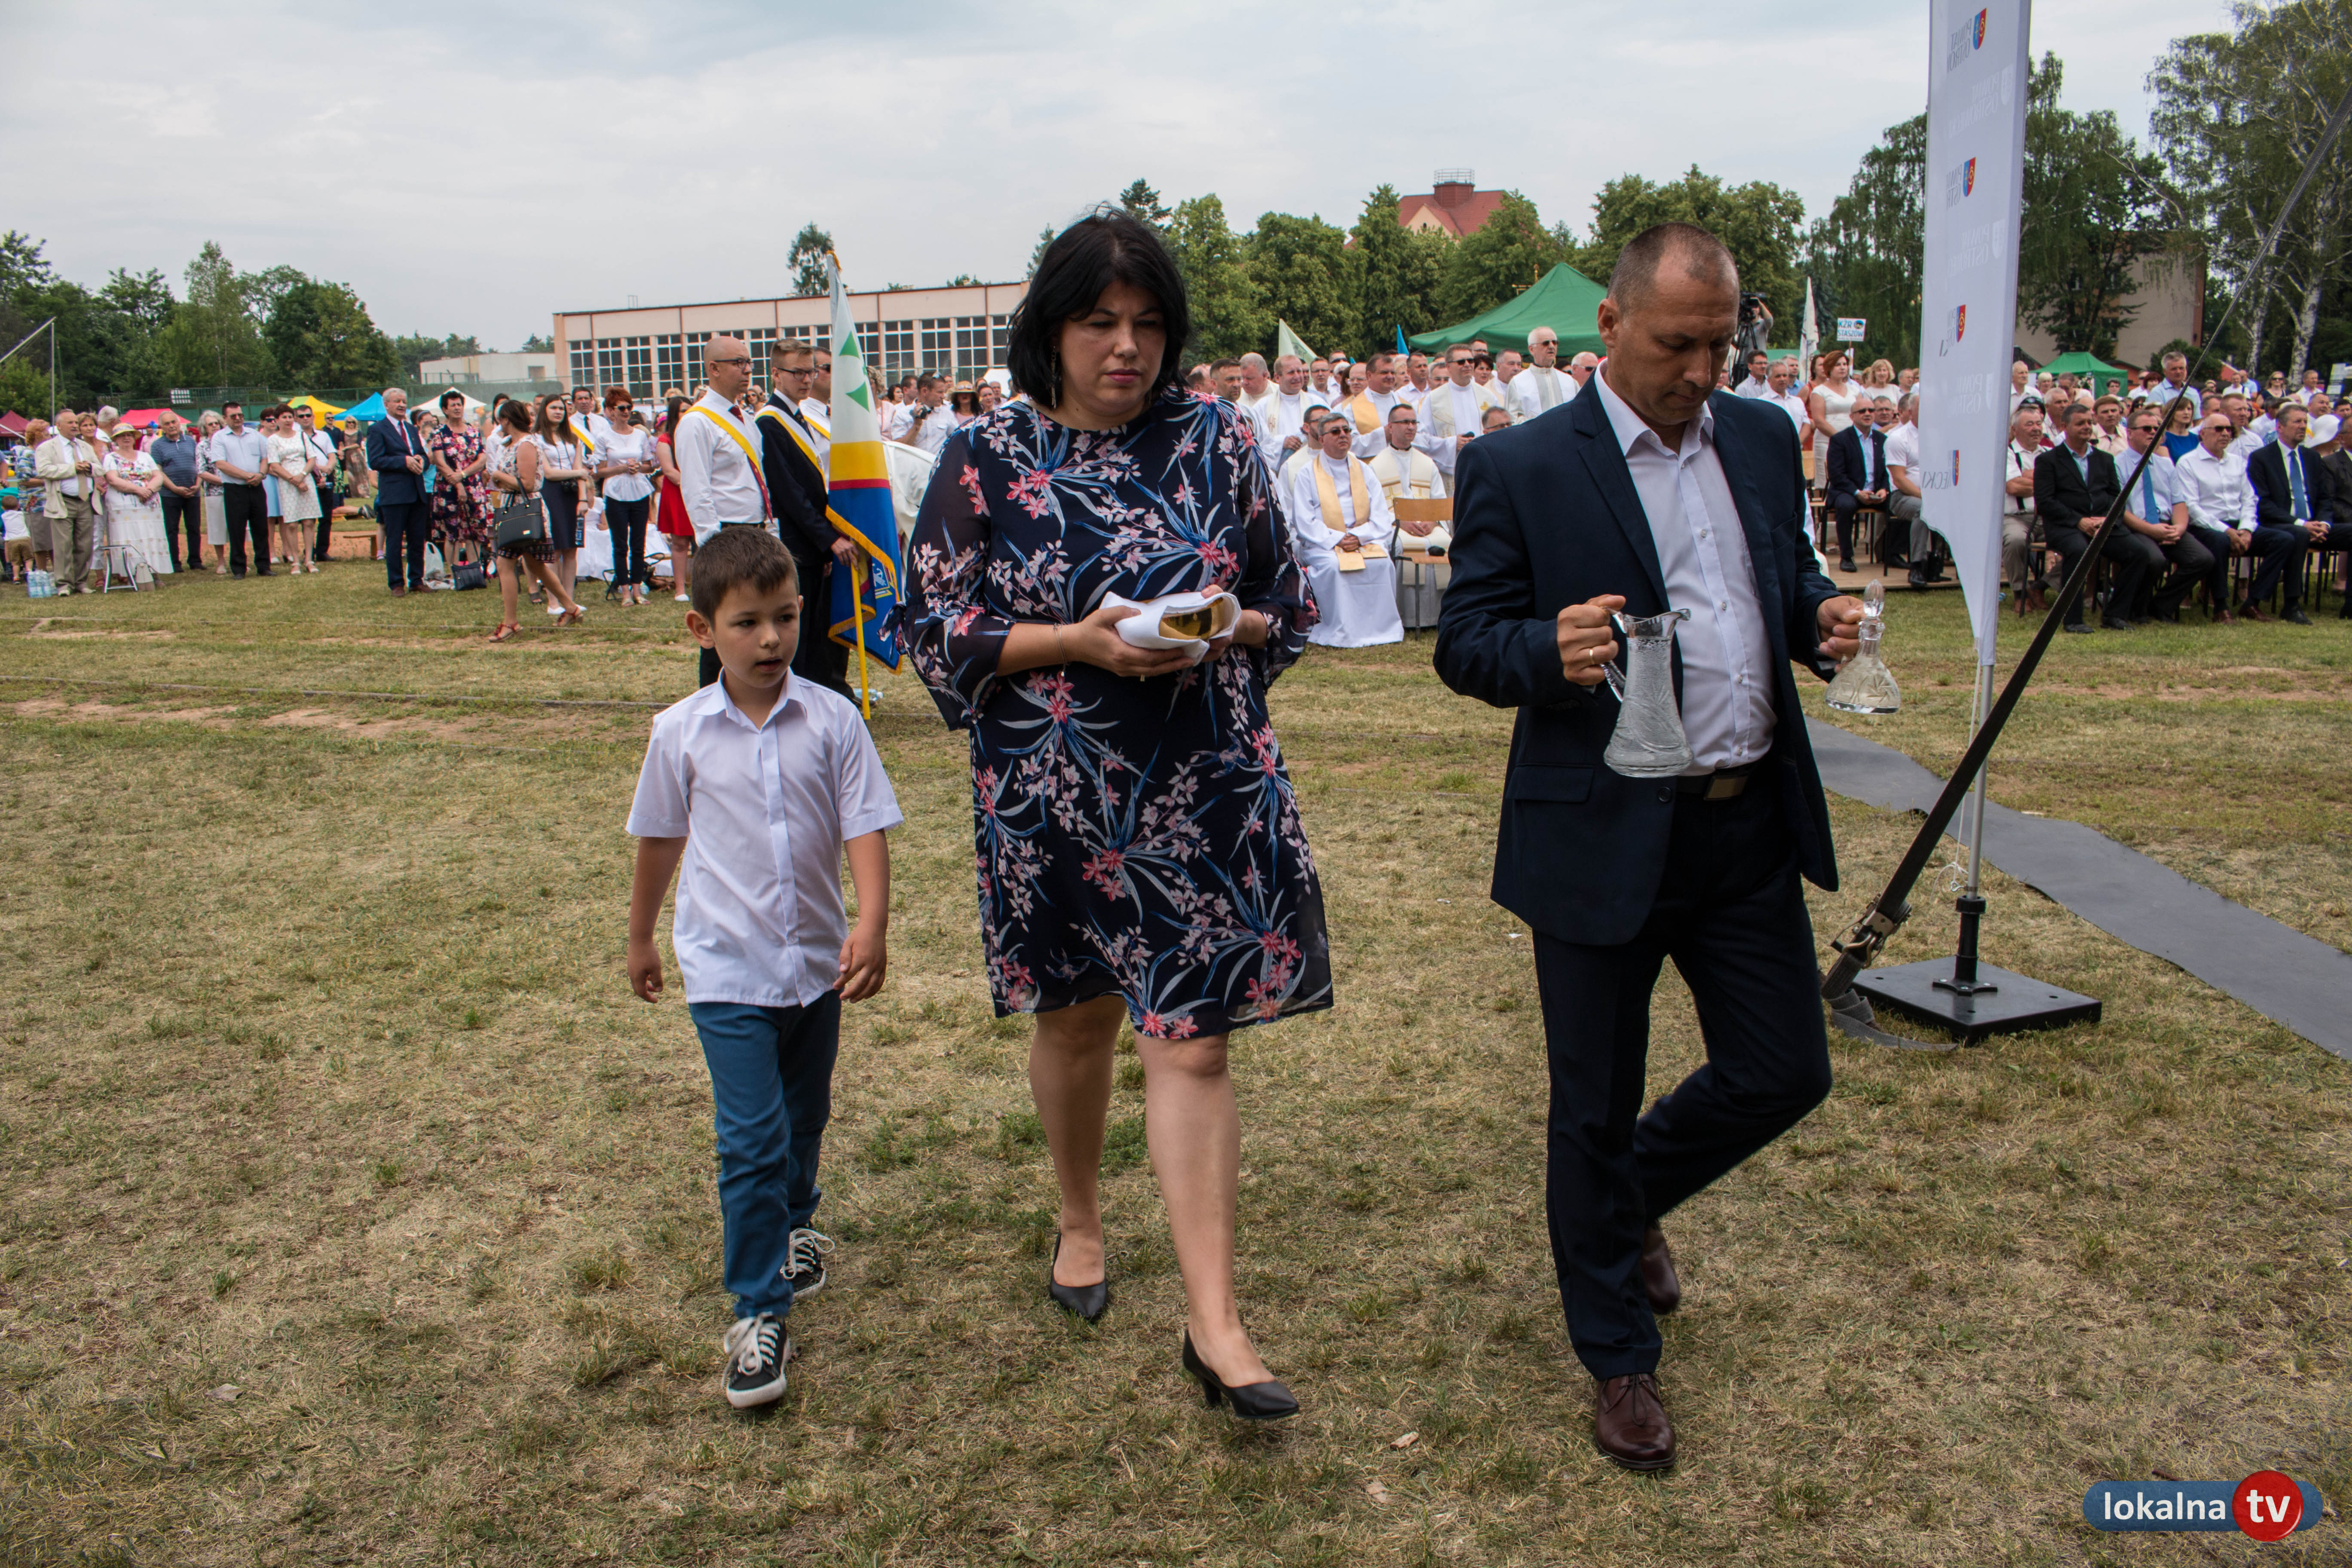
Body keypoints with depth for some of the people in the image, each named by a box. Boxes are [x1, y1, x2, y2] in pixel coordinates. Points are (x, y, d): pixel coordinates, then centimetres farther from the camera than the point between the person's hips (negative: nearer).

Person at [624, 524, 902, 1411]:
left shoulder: (831, 720, -8)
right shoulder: (682, 732, -7)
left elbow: (866, 828, -10)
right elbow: (659, 839, 6)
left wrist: (872, 927, -23)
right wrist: (640, 939, 16)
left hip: (818, 960, 2)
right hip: (728, 969, -2)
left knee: (805, 1117, 21)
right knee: (750, 1136, -8)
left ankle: (793, 1226, 48)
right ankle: (758, 1311, 4)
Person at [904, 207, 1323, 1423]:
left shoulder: (1215, 441, 2)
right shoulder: (986, 460, -2)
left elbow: (1287, 601, 9)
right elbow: (939, 631, -4)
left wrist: (1221, 630, -13)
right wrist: (1078, 641, -17)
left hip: (1207, 787, 0)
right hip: (1052, 789, 0)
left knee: (1192, 1038, -3)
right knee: (1077, 1014, 17)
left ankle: (1212, 1320, 5)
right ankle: (1080, 1219, 43)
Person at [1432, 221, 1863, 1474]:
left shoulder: (1763, 441, 9)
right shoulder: (1518, 468, -8)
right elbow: (1463, 645, -8)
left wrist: (1822, 621, -4)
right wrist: (1550, 650, -29)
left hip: (1751, 828, 5)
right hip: (1604, 838, -5)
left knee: (1783, 1075, 13)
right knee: (1594, 1111, 8)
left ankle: (1634, 1198, 44)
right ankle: (1619, 1358, 30)